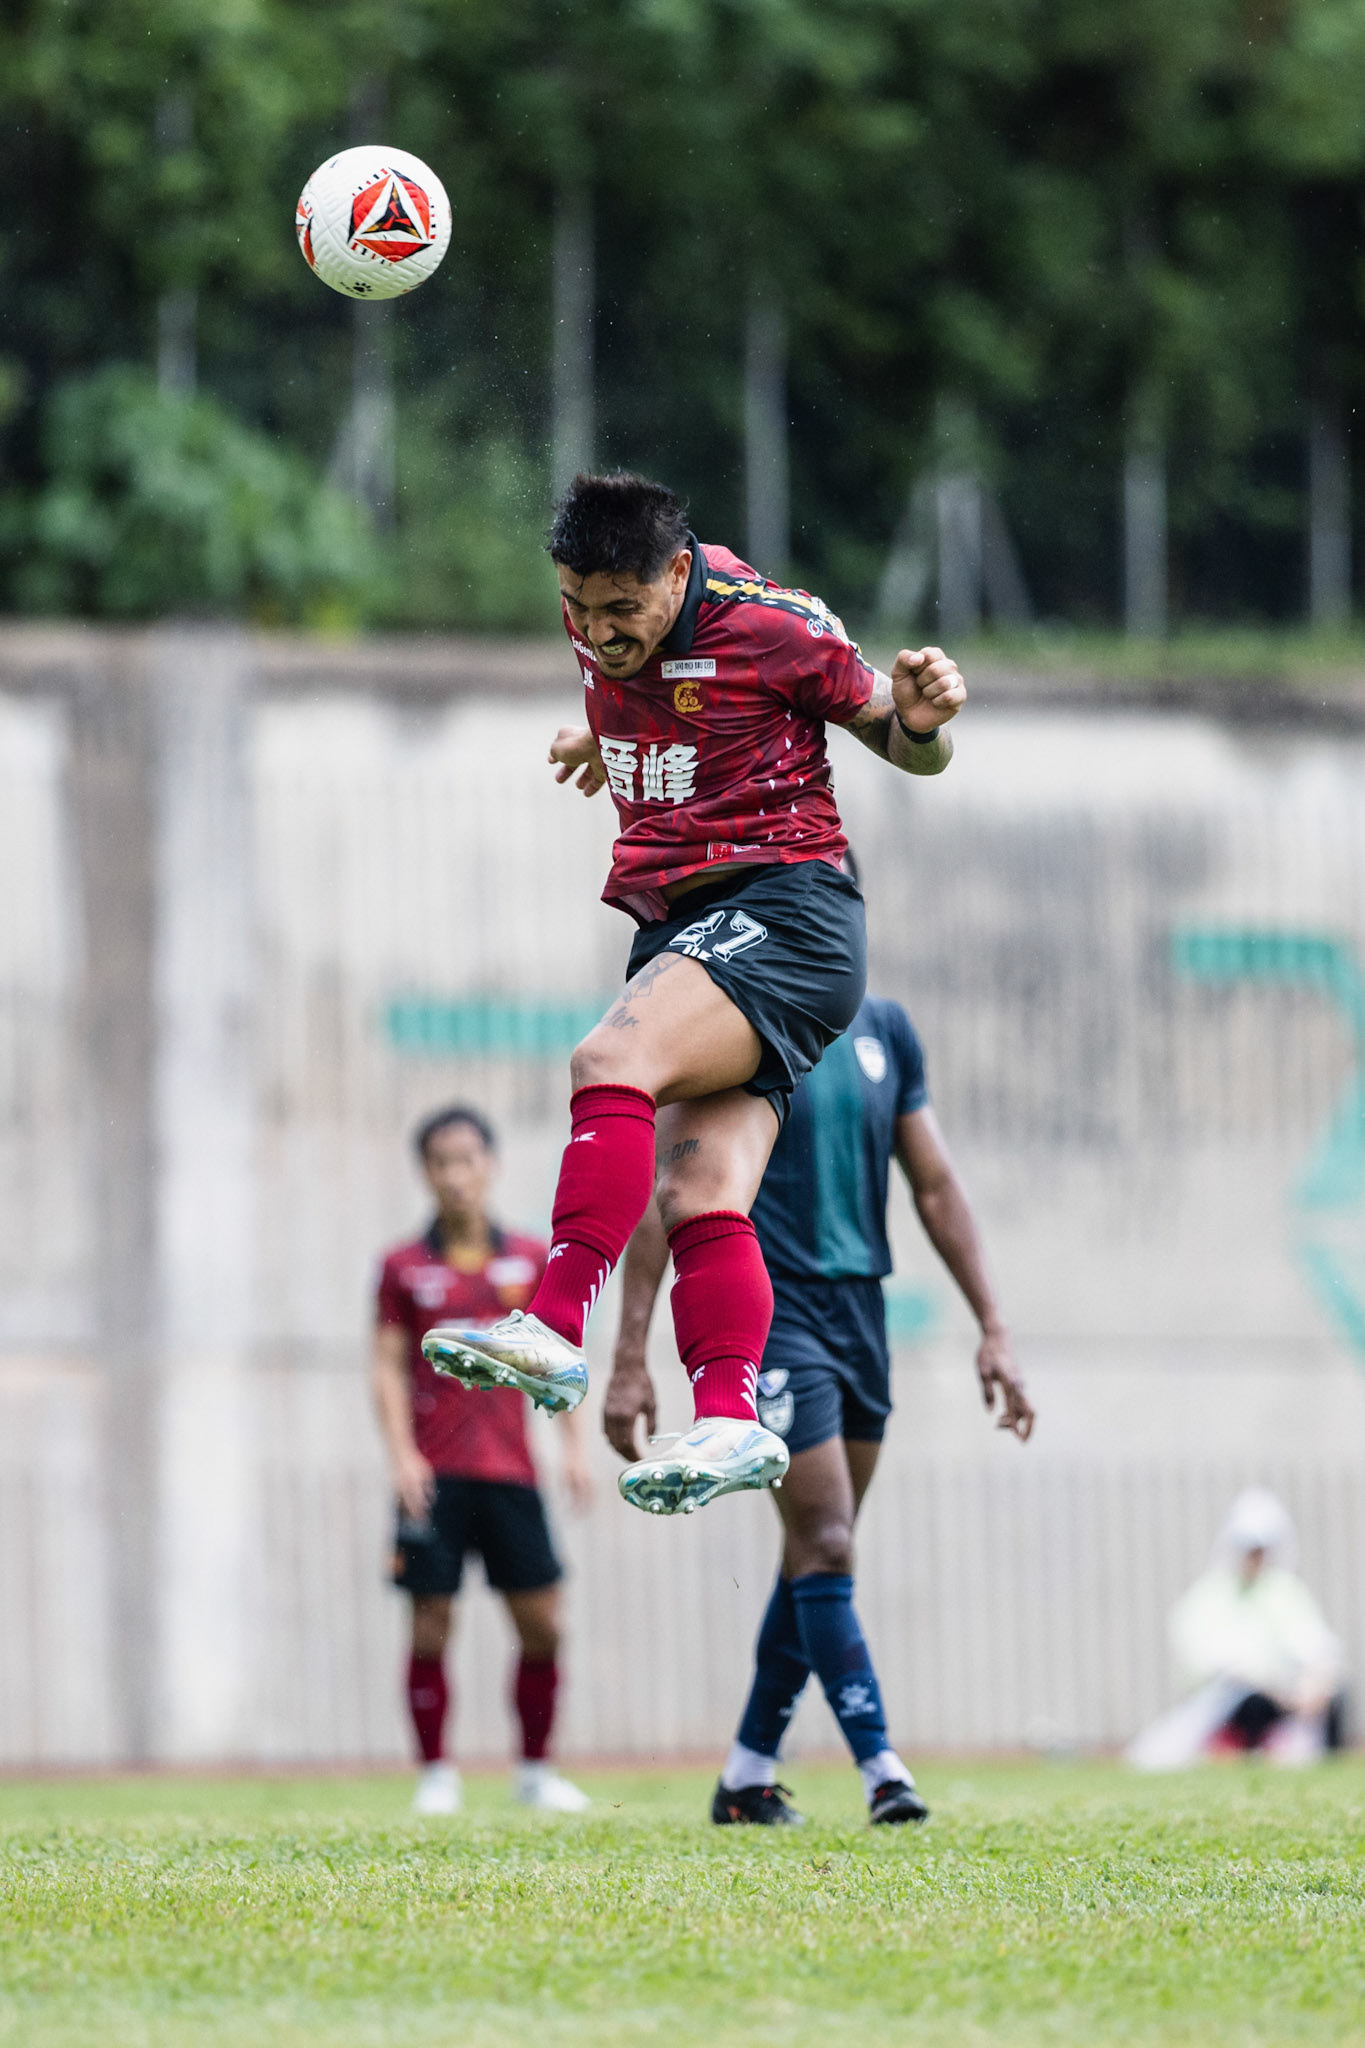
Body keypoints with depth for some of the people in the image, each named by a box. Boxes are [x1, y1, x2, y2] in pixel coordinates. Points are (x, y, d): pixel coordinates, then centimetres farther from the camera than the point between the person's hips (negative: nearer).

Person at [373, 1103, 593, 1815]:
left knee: (542, 1624, -1)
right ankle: (435, 1775, 7)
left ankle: (536, 1770, 13)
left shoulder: (531, 1261, 8)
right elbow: (388, 1367, 1)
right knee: (431, 1627, -3)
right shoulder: (405, 1267, 3)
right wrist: (402, 1455, -10)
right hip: (435, 1473, -2)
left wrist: (573, 1445, 4)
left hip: (509, 1468, 2)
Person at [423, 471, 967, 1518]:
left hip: (786, 909, -8)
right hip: (676, 923, 8)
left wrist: (920, 722, -21)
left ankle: (554, 1328, -36)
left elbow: (905, 748, 0)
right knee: (696, 1198, -9)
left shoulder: (773, 626, -12)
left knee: (613, 1059, -29)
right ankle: (732, 1420, -16)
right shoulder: (599, 618, 7)